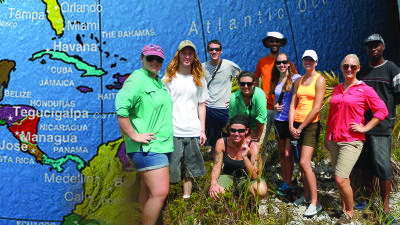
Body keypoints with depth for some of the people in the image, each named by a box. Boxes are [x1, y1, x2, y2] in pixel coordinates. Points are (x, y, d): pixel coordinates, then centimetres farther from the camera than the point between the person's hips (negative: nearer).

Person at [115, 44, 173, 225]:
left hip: (163, 145, 9)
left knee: (148, 190, 17)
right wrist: (134, 135, -23)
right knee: (160, 192, -12)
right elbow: (121, 108, -23)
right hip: (147, 147, -9)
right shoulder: (136, 79, -11)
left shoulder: (159, 82, 17)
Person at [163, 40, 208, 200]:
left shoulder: (200, 80, 9)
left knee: (190, 170, 10)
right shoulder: (168, 79, 3)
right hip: (173, 132, -2)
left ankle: (187, 198, 25)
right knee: (170, 170, 0)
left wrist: (202, 130, 7)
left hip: (193, 132, 3)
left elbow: (201, 106, 12)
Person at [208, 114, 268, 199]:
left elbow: (254, 177, -23)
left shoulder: (253, 147, -19)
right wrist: (213, 183, -30)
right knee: (214, 193, -30)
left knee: (261, 190, -34)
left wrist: (245, 157, -37)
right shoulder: (221, 143, -14)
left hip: (246, 178, -1)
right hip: (227, 176, 2)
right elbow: (216, 167, -10)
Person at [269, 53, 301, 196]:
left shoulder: (295, 78, -6)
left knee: (288, 154, -5)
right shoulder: (275, 80, 11)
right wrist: (275, 106, 1)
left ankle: (288, 184, 9)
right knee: (282, 154, 13)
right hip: (279, 120, 6)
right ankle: (284, 181, 26)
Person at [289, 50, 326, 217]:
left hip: (311, 124, -6)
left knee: (305, 163, -14)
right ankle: (306, 195, 25)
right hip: (297, 125, 6)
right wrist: (291, 126, -3)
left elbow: (316, 108, -12)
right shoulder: (299, 81, 14)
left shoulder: (319, 80, -5)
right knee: (302, 163, 11)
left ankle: (315, 202, -6)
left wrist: (301, 127, -11)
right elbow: (293, 105, 9)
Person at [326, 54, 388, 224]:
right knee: (342, 177, 13)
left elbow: (382, 111, -4)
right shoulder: (337, 90, 13)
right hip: (334, 140, 5)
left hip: (351, 141, -5)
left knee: (340, 179, -11)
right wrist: (327, 136, 19)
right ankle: (344, 208, 27)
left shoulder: (365, 89, -3)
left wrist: (365, 128, -8)